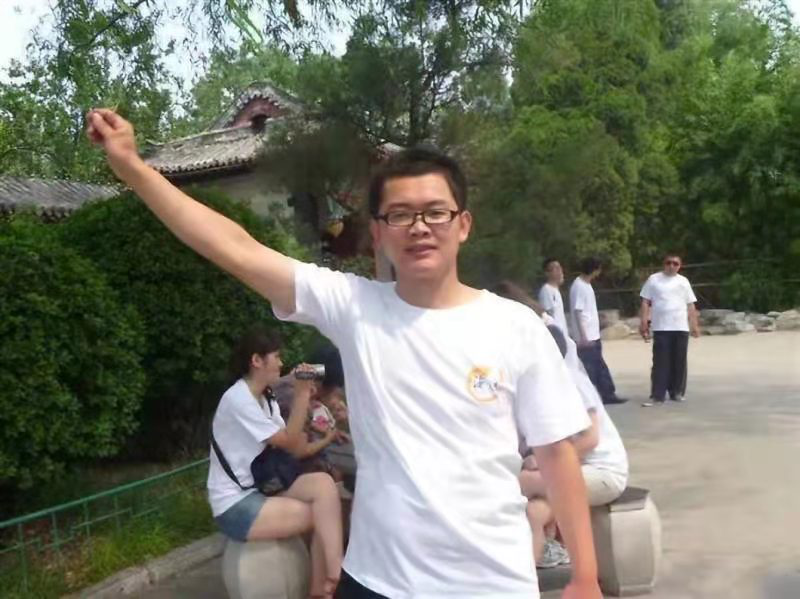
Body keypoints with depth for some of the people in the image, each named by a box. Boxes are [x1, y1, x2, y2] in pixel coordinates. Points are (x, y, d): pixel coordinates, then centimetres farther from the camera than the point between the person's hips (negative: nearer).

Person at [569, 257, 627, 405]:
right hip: (586, 338, -10)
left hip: (593, 336, 10)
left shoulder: (587, 285, 13)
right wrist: (583, 337, -23)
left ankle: (608, 395, 22)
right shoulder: (578, 286, -16)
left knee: (600, 367, 15)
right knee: (588, 368, -3)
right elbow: (577, 312, -20)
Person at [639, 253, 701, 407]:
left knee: (679, 362, 6)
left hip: (681, 327, 2)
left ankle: (678, 392, 19)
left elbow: (691, 305, 12)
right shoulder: (653, 279, 5)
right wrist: (644, 322, -5)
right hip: (661, 328, -2)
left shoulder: (683, 281, 11)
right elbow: (645, 302, 4)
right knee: (660, 362, -5)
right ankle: (657, 396, -5)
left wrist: (695, 325, 6)